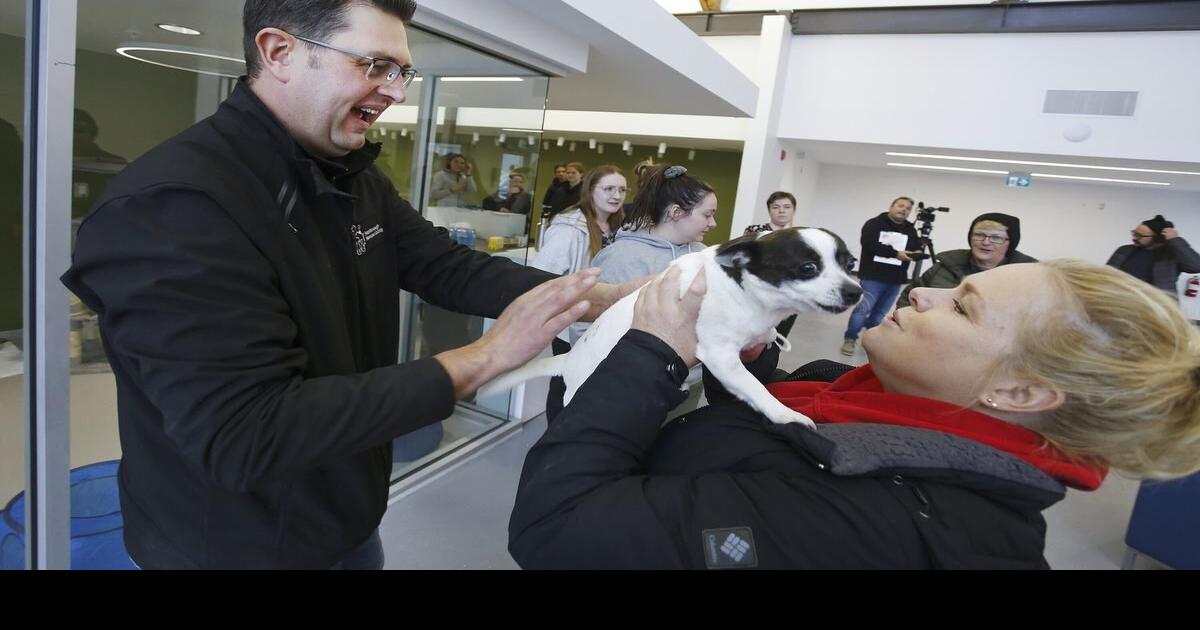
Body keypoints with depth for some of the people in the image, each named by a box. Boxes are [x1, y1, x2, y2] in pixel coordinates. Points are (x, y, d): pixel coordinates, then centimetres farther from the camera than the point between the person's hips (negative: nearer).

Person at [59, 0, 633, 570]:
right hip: (242, 548, -6)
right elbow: (244, 435, -33)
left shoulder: (356, 179, 1)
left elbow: (449, 267, -2)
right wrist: (482, 358, -32)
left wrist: (601, 295, -15)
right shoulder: (169, 203, -27)